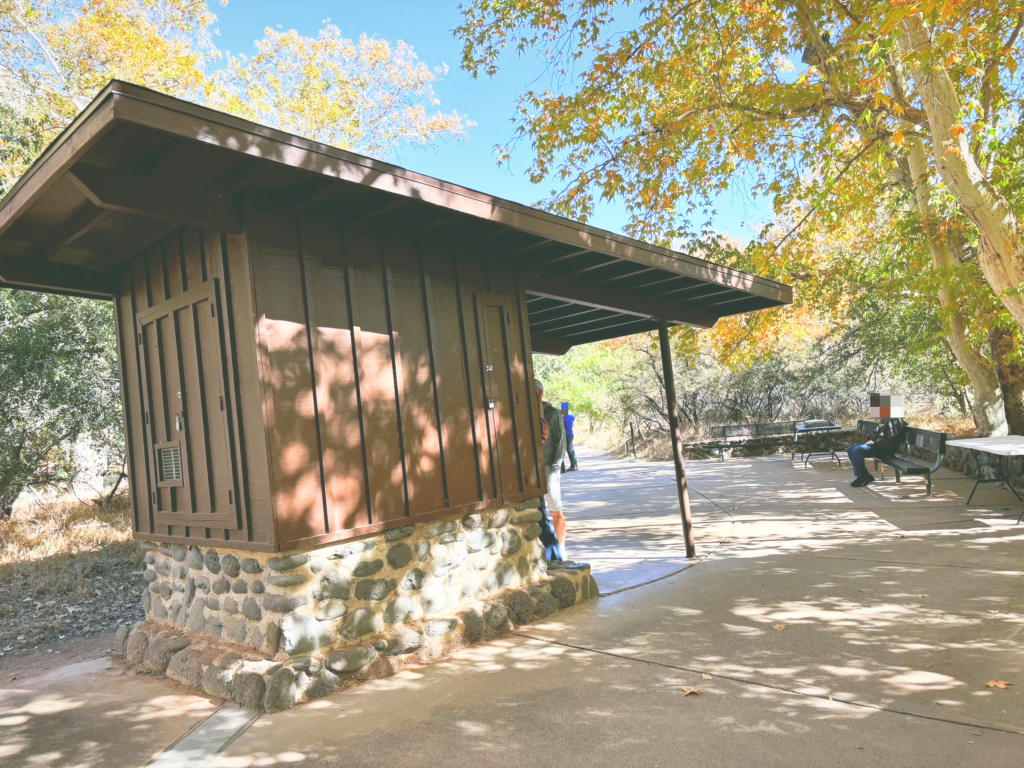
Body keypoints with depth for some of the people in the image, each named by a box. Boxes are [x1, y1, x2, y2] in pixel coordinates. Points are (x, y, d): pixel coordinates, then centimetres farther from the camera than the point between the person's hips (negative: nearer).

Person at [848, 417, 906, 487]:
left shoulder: (896, 421, -12)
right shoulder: (885, 420, 17)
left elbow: (890, 442, -20)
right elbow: (875, 433, 25)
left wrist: (875, 442, -17)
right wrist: (871, 441, 6)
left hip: (886, 449, -10)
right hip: (876, 444, 10)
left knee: (857, 450, -27)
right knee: (850, 450, 0)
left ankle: (861, 478, -14)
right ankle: (867, 476, 2)